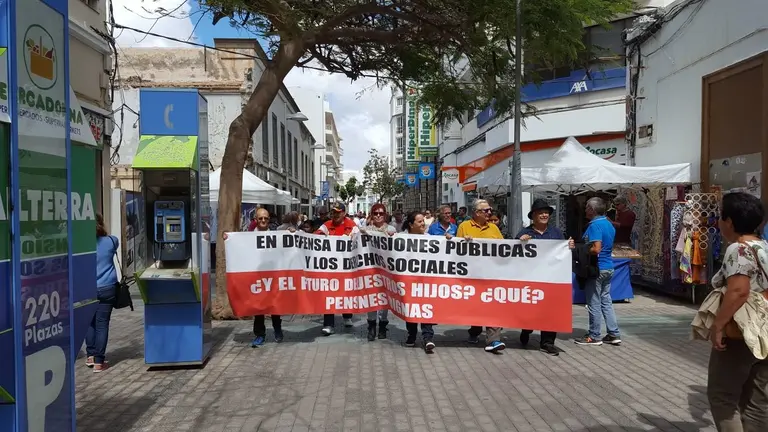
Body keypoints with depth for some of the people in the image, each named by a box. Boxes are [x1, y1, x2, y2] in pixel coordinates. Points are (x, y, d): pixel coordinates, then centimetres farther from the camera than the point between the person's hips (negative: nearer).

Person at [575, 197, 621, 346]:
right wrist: (582, 248, 17)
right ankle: (614, 334, 17)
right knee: (606, 301, 14)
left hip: (597, 268, -9)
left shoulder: (595, 225, -18)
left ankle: (594, 336, 9)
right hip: (608, 267, 9)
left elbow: (596, 249, -26)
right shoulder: (609, 224, 12)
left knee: (594, 303, 0)